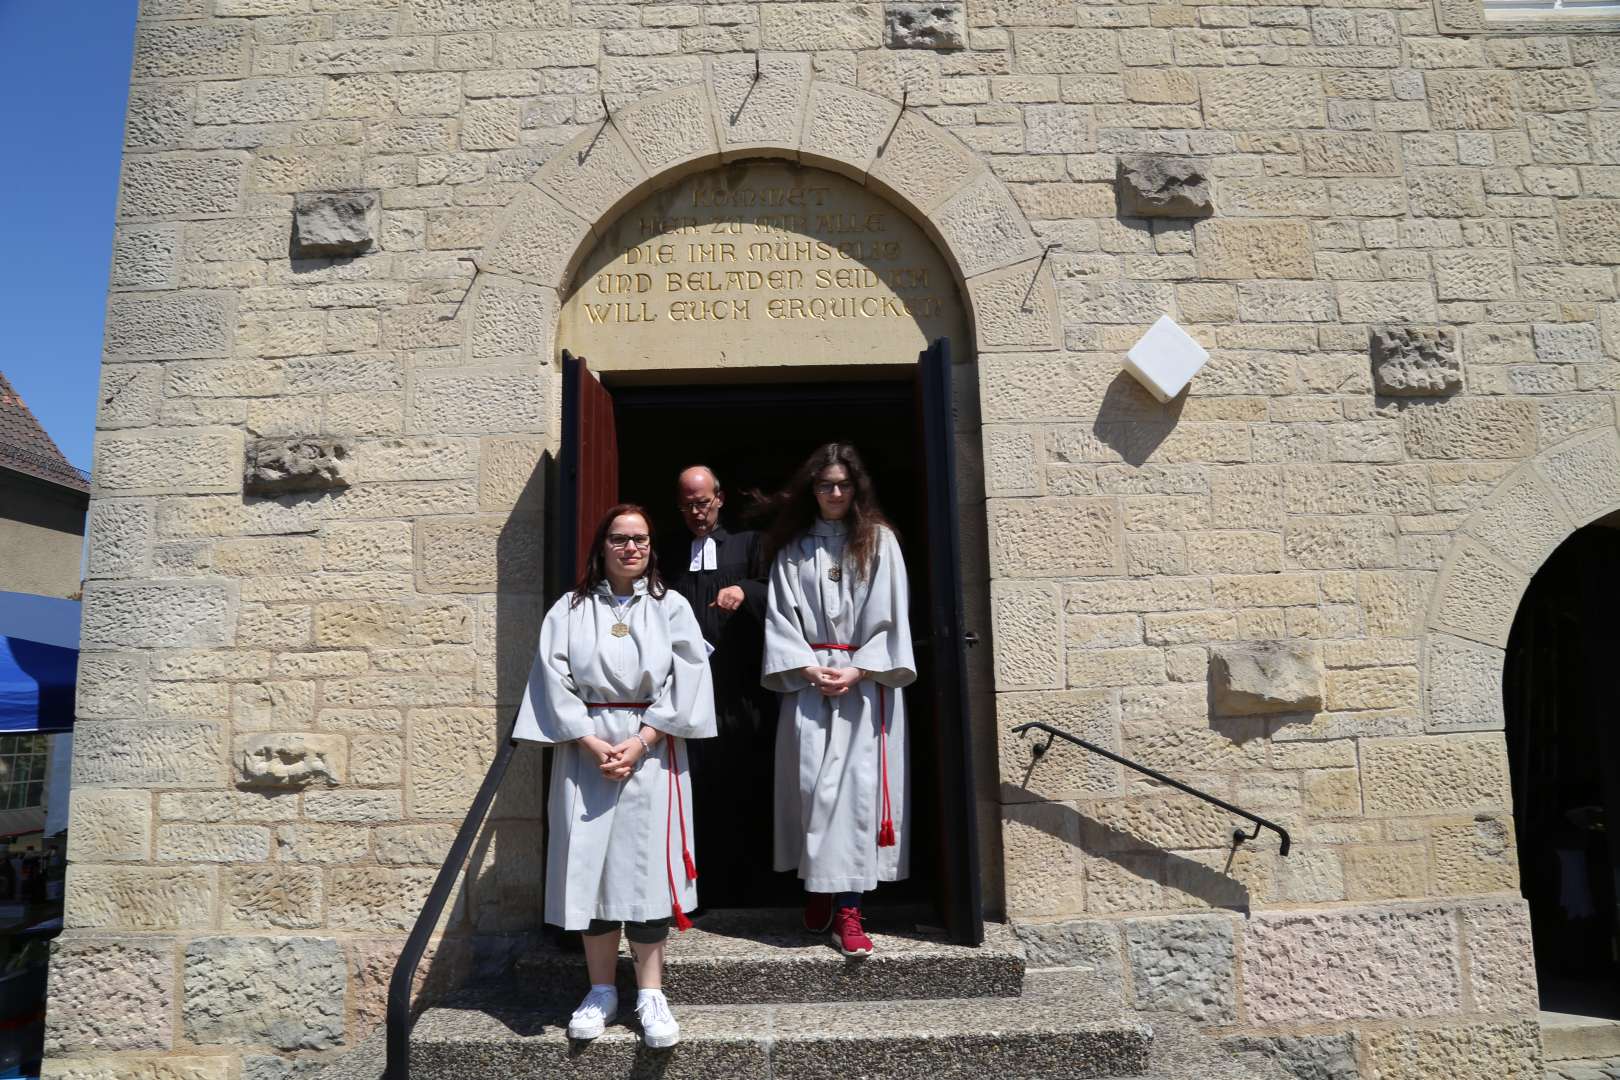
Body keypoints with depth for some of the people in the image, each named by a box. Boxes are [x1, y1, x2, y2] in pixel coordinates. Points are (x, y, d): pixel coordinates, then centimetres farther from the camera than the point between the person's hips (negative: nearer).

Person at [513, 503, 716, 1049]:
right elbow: (554, 682, -1)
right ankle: (601, 989, 16)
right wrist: (592, 743, -11)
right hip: (586, 750, 1)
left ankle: (650, 993, 7)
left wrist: (639, 742, -11)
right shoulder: (570, 609, 7)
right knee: (590, 862, 3)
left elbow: (684, 684, -2)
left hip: (651, 751, -1)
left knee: (647, 864, -2)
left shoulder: (671, 607, 5)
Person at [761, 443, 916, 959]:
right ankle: (817, 892, 15)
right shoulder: (793, 548, 10)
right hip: (808, 681, 2)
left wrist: (857, 670, -10)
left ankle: (847, 910, -3)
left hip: (865, 681, -1)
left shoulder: (879, 541, 5)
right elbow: (780, 615, 5)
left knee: (858, 785, -6)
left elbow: (889, 615, 0)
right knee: (810, 783, 0)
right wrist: (808, 667, -8)